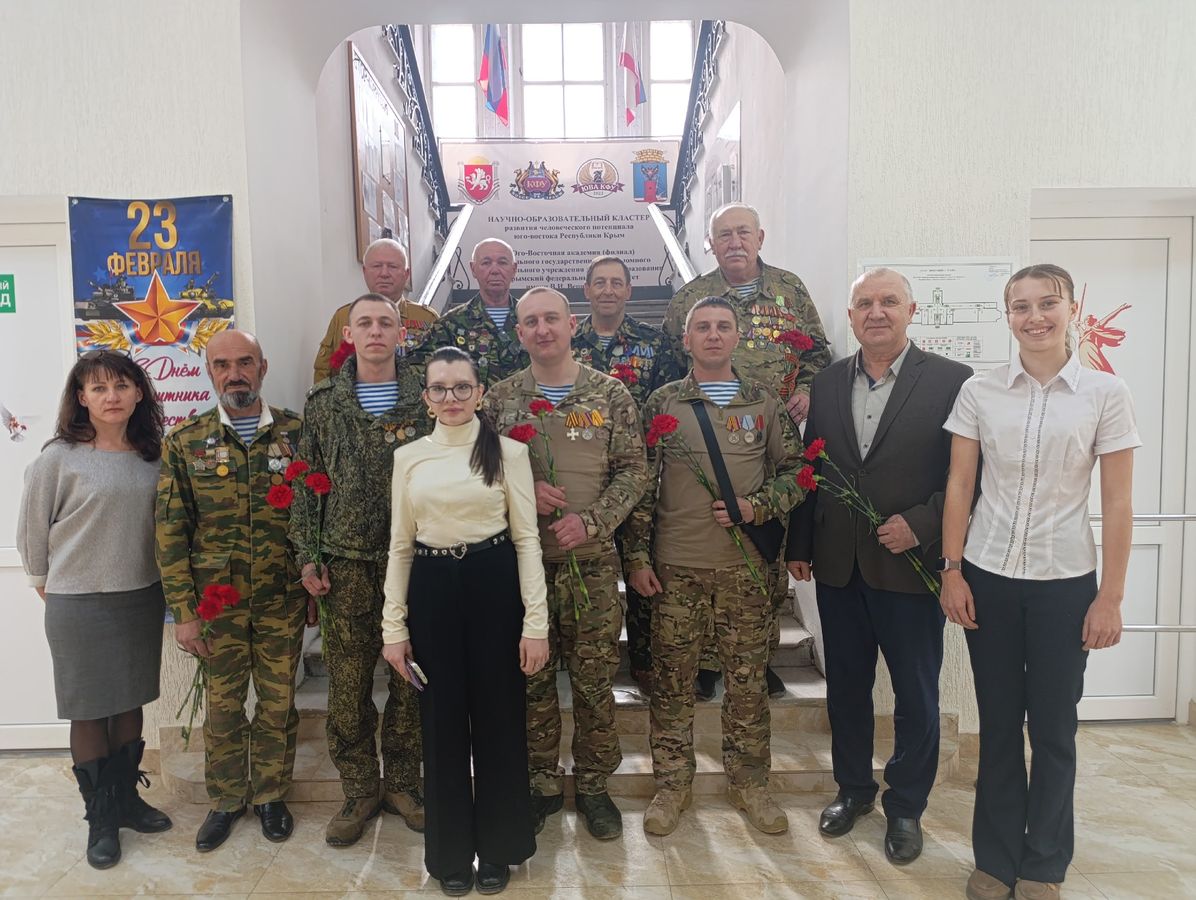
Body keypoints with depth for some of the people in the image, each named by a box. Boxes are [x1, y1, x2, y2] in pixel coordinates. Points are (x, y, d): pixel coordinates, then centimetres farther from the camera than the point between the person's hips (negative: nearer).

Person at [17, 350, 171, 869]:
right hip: (79, 605, -4)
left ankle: (127, 798, 32)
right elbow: (32, 531, -1)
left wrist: (165, 582, 10)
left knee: (131, 703, 15)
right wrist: (47, 584, 8)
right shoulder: (59, 458, -11)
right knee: (89, 711, 8)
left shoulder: (152, 456, 1)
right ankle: (101, 818, 23)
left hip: (142, 599, 4)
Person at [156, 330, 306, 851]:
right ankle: (225, 799, 34)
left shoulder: (297, 432, -2)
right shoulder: (185, 441, -1)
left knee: (278, 702, 11)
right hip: (218, 600, 0)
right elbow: (171, 529, -2)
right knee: (223, 705, 13)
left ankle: (270, 794, 33)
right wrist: (183, 611, -5)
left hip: (283, 598, 0)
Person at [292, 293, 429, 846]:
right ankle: (358, 790, 24)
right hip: (347, 563, 1)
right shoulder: (324, 404, 6)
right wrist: (307, 556, 0)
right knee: (348, 681, 6)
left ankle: (402, 782, 27)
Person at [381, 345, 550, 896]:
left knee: (498, 717, 8)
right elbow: (400, 544, 8)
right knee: (441, 721, 11)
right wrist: (393, 626, 4)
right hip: (432, 591, 2)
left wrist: (536, 622, -8)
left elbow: (527, 538, -4)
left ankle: (498, 848, 29)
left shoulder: (508, 452, -2)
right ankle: (450, 851, 30)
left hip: (493, 587, -2)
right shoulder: (409, 457, 6)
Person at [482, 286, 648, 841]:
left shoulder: (611, 395, 0)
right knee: (532, 677, 11)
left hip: (592, 562, -1)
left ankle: (593, 786, 28)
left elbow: (633, 471, -2)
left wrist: (591, 521, -15)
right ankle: (542, 784, 31)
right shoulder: (499, 399, 3)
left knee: (596, 679, 8)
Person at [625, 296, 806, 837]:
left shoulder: (764, 403, 7)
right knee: (671, 680, 7)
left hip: (745, 566, 1)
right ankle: (671, 783, 24)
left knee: (748, 680, 9)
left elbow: (794, 470, 9)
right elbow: (642, 483, 2)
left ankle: (748, 781, 28)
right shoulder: (662, 403, 3)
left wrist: (757, 507, -8)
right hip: (674, 566, -1)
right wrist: (638, 556, -2)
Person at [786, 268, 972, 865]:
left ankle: (906, 807, 32)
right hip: (837, 565, 3)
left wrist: (919, 525, -17)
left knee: (916, 695, 11)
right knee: (845, 685, 17)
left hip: (910, 565, -3)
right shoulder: (826, 384, 5)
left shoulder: (952, 381, -7)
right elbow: (810, 469, 8)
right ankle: (853, 788, 38)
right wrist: (798, 546, 8)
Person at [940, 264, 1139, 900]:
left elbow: (1117, 504, -2)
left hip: (1065, 583, -1)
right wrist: (951, 571, -2)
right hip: (987, 578, 1)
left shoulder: (1106, 393, -3)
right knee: (998, 723, 10)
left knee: (1053, 728, 10)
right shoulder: (979, 391, 0)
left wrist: (1110, 597, -4)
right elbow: (958, 486, 2)